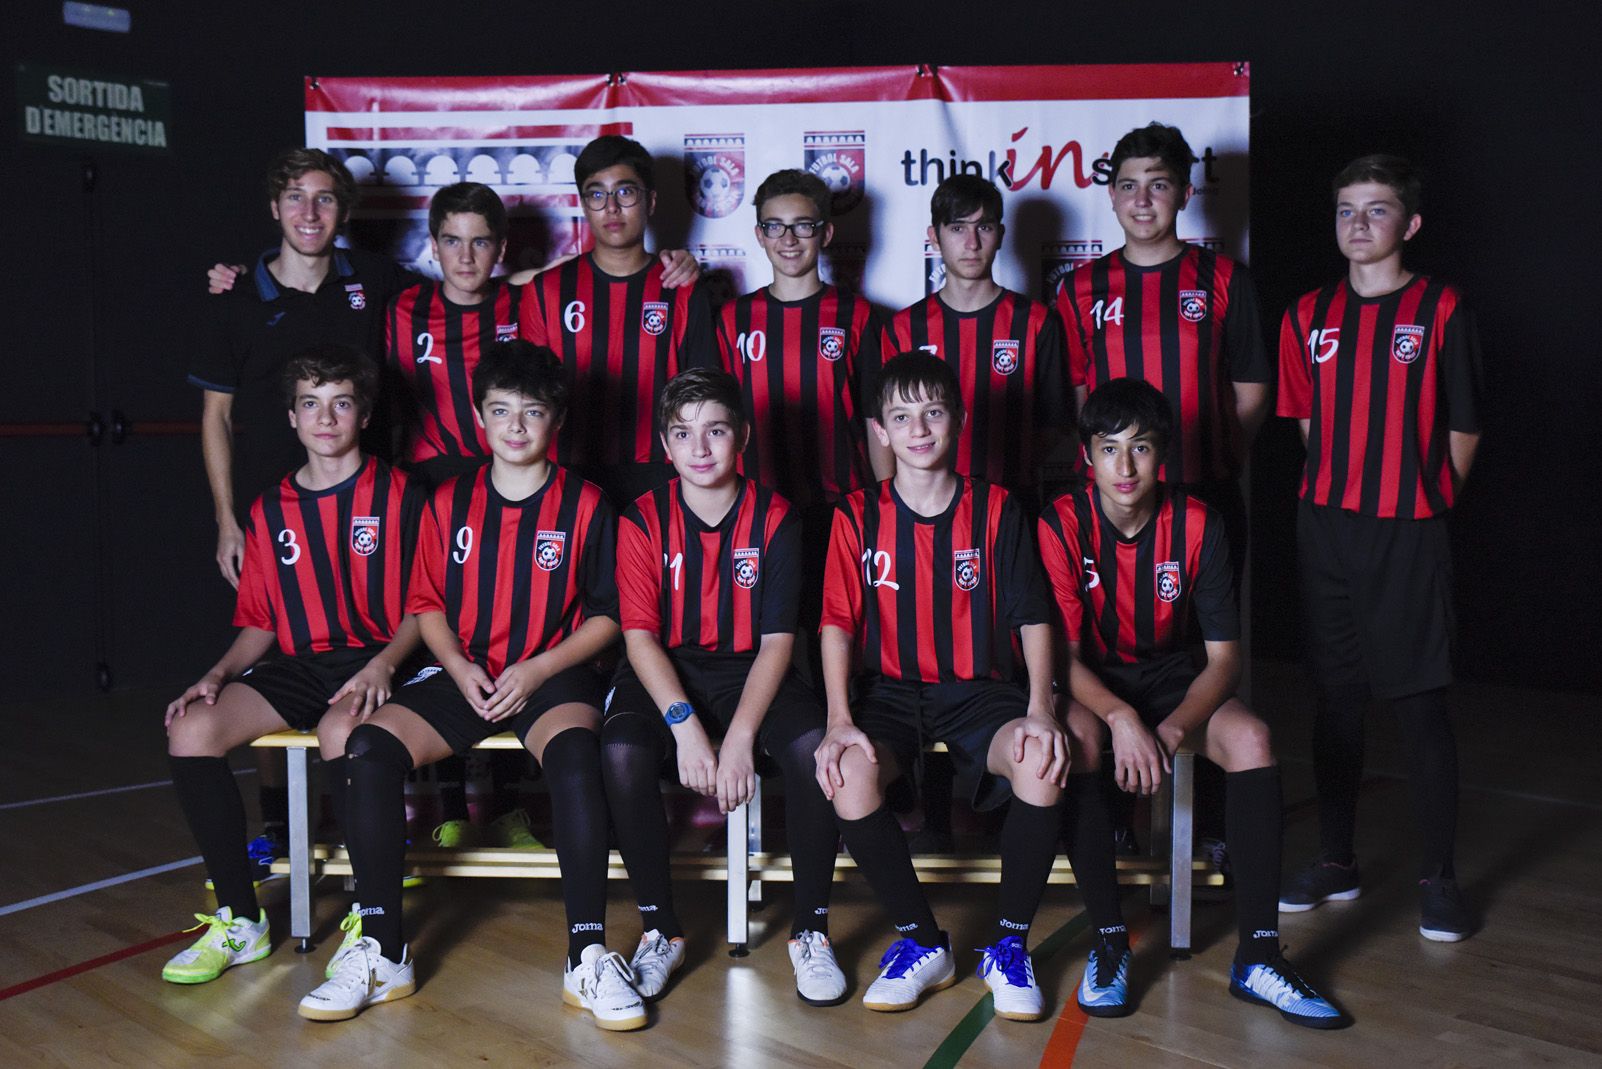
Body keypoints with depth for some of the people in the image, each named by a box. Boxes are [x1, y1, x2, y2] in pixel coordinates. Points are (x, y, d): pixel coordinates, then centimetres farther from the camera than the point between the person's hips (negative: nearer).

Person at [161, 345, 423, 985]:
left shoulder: (397, 495, 3)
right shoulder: (270, 512, 16)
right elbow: (259, 623, 17)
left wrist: (384, 663, -18)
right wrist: (217, 675, -1)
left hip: (374, 662, -5)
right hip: (296, 668, 5)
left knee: (341, 730, -37)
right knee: (191, 730, -21)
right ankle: (241, 921, -9)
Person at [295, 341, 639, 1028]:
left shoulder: (584, 505, 0)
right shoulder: (449, 504, 9)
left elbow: (606, 615, 1)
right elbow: (427, 604, 13)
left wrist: (535, 671, -11)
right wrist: (461, 669, -5)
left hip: (553, 675, -3)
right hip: (462, 675, 3)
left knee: (574, 756, -36)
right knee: (369, 746, -22)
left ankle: (588, 959, -27)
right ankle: (381, 953, -13)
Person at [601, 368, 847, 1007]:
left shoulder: (773, 518, -2)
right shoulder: (644, 520, -2)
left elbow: (777, 640, -7)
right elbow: (640, 635, -8)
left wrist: (739, 737, -21)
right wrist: (686, 725, -24)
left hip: (750, 670, 0)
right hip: (667, 673, 0)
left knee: (816, 749, -29)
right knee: (622, 753, -31)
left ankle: (810, 929, -9)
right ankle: (660, 930, -10)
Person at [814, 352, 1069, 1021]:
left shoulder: (996, 510, 6)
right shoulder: (859, 516, 6)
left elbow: (1032, 618, 2)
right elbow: (838, 623, -1)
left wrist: (1040, 709, -15)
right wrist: (840, 719, -16)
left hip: (981, 690, 0)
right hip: (891, 691, 0)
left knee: (1044, 763, -33)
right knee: (849, 772, -33)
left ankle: (1009, 943, -8)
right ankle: (921, 942, -8)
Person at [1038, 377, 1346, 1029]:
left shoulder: (1196, 524, -11)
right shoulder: (1062, 525, -15)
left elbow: (1224, 657, -11)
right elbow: (1064, 655, -16)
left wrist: (1171, 730, -28)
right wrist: (1121, 717, -35)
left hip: (1169, 675, 2)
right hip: (1089, 682, -2)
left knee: (1250, 737, -27)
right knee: (1077, 736, -36)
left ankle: (1257, 956, -21)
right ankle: (1108, 942, -23)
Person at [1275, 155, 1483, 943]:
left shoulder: (1441, 311, -3)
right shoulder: (1310, 315, 8)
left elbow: (1464, 430, 0)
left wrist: (1422, 498, 0)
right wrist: (1342, 490, 6)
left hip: (1410, 532, -4)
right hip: (1326, 527, 4)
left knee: (1419, 702, 0)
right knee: (1337, 695, 11)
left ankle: (1438, 879, 12)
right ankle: (1336, 863, 22)